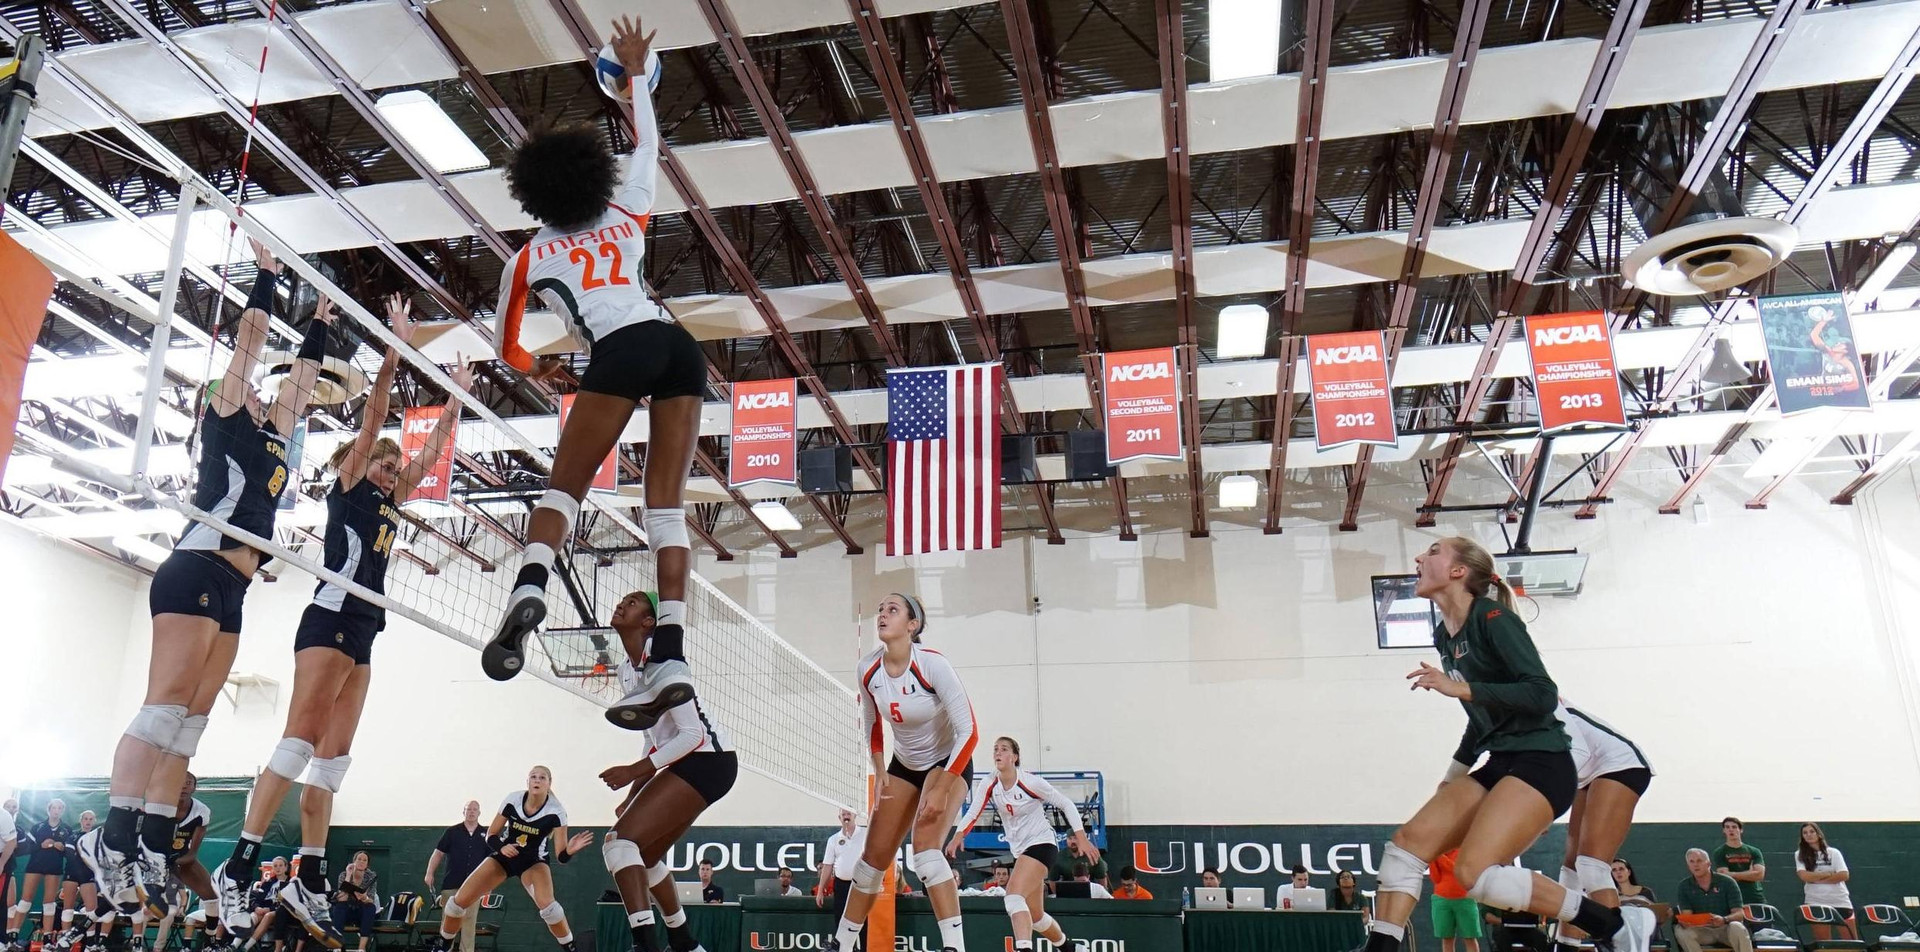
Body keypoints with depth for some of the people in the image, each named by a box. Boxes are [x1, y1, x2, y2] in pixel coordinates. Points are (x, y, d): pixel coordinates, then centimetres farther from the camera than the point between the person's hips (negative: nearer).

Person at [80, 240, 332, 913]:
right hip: (196, 572, -7)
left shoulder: (273, 438, 24)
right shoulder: (227, 419, 8)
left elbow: (304, 374, 33)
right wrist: (266, 276, 12)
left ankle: (151, 849, 1)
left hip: (230, 587, 8)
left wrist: (321, 323, 39)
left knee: (191, 717, 2)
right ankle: (112, 837, -16)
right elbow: (250, 342, 7)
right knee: (166, 704, -16)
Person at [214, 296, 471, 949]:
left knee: (332, 758, 3)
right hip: (331, 618, -8)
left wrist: (455, 397, 29)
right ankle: (238, 867, -17)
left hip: (361, 632, 8)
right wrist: (398, 343, -2)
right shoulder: (347, 486, 5)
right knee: (301, 742, -17)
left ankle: (308, 882, 2)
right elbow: (374, 412, -1)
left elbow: (432, 452, 29)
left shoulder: (389, 501, 23)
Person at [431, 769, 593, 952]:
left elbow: (560, 856, -25)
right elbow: (490, 835, -8)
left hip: (534, 861, -3)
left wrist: (569, 851, -48)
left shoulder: (556, 811, -24)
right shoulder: (512, 800, -19)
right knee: (459, 901, -7)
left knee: (546, 904, -32)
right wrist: (501, 847, -29)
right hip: (504, 855, 3)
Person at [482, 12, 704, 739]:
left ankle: (529, 586, -27)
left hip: (621, 352, -3)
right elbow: (647, 143, 42)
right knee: (667, 505, -2)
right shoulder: (627, 215, 24)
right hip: (678, 346, 4)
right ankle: (671, 658, -12)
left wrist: (536, 368, 52)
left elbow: (507, 349, 32)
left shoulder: (527, 259, 19)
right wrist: (636, 71, 51)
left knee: (563, 487, 4)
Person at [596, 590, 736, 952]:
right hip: (683, 763, 10)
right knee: (644, 856, 22)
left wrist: (634, 771, -19)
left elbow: (692, 734, -21)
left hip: (708, 760, -10)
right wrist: (634, 794, 14)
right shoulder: (627, 670, 11)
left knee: (618, 839, -18)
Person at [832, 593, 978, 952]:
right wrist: (879, 769, -3)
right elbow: (871, 723, 7)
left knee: (925, 846, -26)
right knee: (874, 854, 6)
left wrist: (941, 790, -29)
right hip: (904, 764, 5)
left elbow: (968, 731, -28)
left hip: (949, 762, -5)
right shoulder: (868, 669, -13)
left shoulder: (932, 664, -29)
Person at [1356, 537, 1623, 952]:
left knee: (1475, 873, -21)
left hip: (1541, 764, -8)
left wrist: (1460, 689, -26)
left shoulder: (1492, 618, -12)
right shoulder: (1444, 636, 13)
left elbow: (1543, 695, -20)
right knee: (1406, 842, -6)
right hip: (1498, 765, 8)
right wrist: (1454, 774, 26)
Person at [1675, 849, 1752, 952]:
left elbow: (1739, 913, -8)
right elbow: (1686, 914, -3)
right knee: (1681, 931, -30)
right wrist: (1684, 921, -29)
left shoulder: (1727, 882, -2)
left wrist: (1724, 920, -30)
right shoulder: (1684, 886, 3)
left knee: (1738, 929, -35)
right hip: (1701, 930, 1)